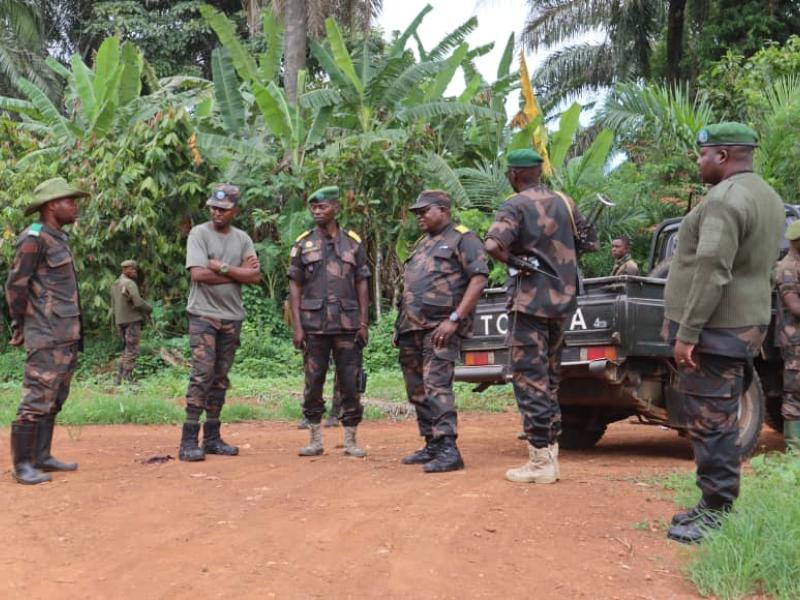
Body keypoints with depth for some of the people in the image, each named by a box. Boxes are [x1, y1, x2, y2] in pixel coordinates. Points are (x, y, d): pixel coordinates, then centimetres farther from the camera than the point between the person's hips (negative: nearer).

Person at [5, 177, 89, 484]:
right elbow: (15, 285, -13)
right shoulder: (34, 239, -12)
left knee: (54, 400, 13)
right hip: (46, 337, -9)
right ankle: (22, 465, -2)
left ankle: (41, 456, 21)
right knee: (37, 399, -8)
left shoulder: (59, 239, 16)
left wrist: (74, 333, 15)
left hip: (66, 336, 9)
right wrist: (20, 325, -5)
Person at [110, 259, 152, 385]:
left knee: (126, 349, 16)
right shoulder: (129, 283, -14)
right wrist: (149, 309, -5)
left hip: (120, 321, 8)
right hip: (132, 320, -8)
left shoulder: (115, 284, 13)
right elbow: (138, 302, -23)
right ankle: (126, 379, -6)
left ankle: (119, 378, 12)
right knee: (132, 351, -4)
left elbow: (114, 305, 16)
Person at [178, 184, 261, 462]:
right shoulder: (199, 233, -2)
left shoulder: (243, 239, 10)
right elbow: (198, 273, -15)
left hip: (232, 316, 5)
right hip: (203, 314, -5)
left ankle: (212, 437, 14)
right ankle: (189, 440, -13)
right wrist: (238, 273, -8)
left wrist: (223, 267, -13)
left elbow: (255, 276, -2)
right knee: (202, 373, -13)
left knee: (220, 377, 8)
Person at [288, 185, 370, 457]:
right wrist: (297, 326, -4)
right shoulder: (303, 243, 6)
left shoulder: (353, 242, 7)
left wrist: (364, 323, 0)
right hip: (314, 325, 0)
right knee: (313, 384, 3)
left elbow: (362, 285, 8)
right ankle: (315, 440, 14)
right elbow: (295, 287, 4)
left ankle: (351, 440, 10)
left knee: (350, 383, 1)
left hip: (348, 324, 0)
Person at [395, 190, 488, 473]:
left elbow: (479, 279, -13)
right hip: (411, 329, 9)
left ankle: (448, 450, -19)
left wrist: (455, 319, -20)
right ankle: (431, 446, 18)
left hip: (439, 328, -9)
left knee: (436, 386, -18)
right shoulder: (422, 244, 24)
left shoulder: (462, 239, -2)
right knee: (418, 391, 10)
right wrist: (400, 325, 18)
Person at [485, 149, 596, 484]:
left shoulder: (516, 205, -9)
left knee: (529, 380, -3)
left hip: (529, 302, -7)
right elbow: (591, 242, 19)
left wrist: (514, 261, -11)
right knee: (549, 378, 15)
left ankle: (540, 461, -3)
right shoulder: (564, 202, 10)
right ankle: (551, 452, 18)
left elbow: (492, 245, -26)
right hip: (561, 300, 7)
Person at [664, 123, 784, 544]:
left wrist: (687, 332, -21)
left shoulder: (725, 198, -17)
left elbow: (711, 272, -25)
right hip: (743, 326, 10)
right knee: (721, 422, 16)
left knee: (711, 424, -4)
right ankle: (714, 506, 24)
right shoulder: (766, 196, 15)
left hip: (714, 330, -10)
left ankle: (716, 516, 2)